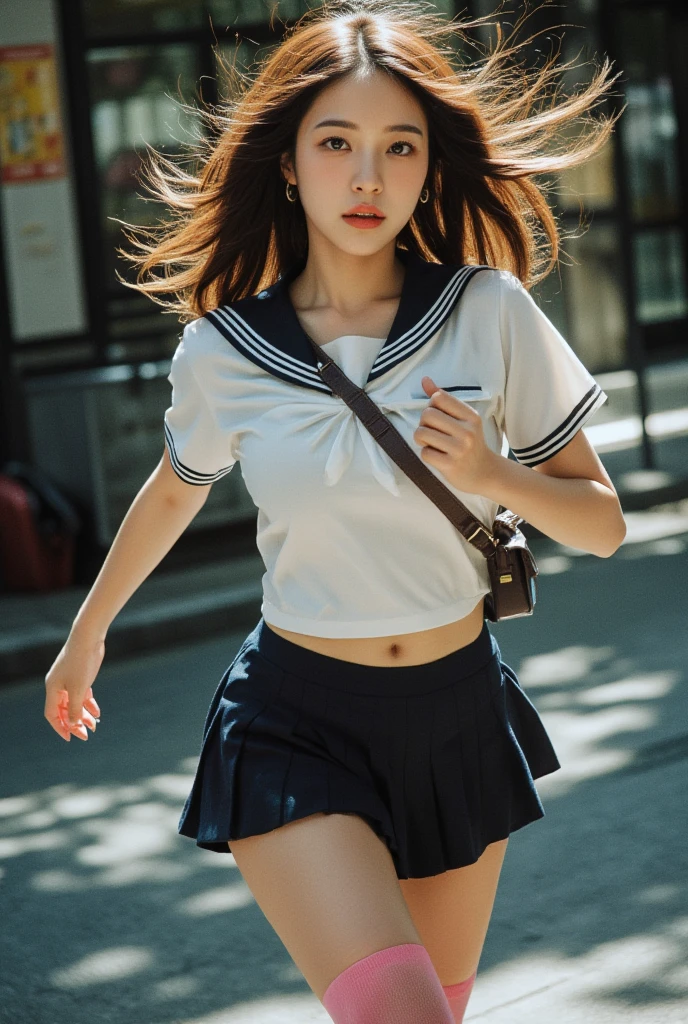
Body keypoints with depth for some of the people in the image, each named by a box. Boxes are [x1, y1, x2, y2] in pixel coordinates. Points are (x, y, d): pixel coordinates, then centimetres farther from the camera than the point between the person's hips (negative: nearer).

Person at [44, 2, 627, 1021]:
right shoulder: (223, 347, -5)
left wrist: (490, 475, -19)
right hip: (298, 725, -2)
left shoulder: (490, 313, -6)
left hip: (460, 716, 2)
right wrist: (87, 634, 29)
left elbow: (602, 523, 1)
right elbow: (172, 495, 16)